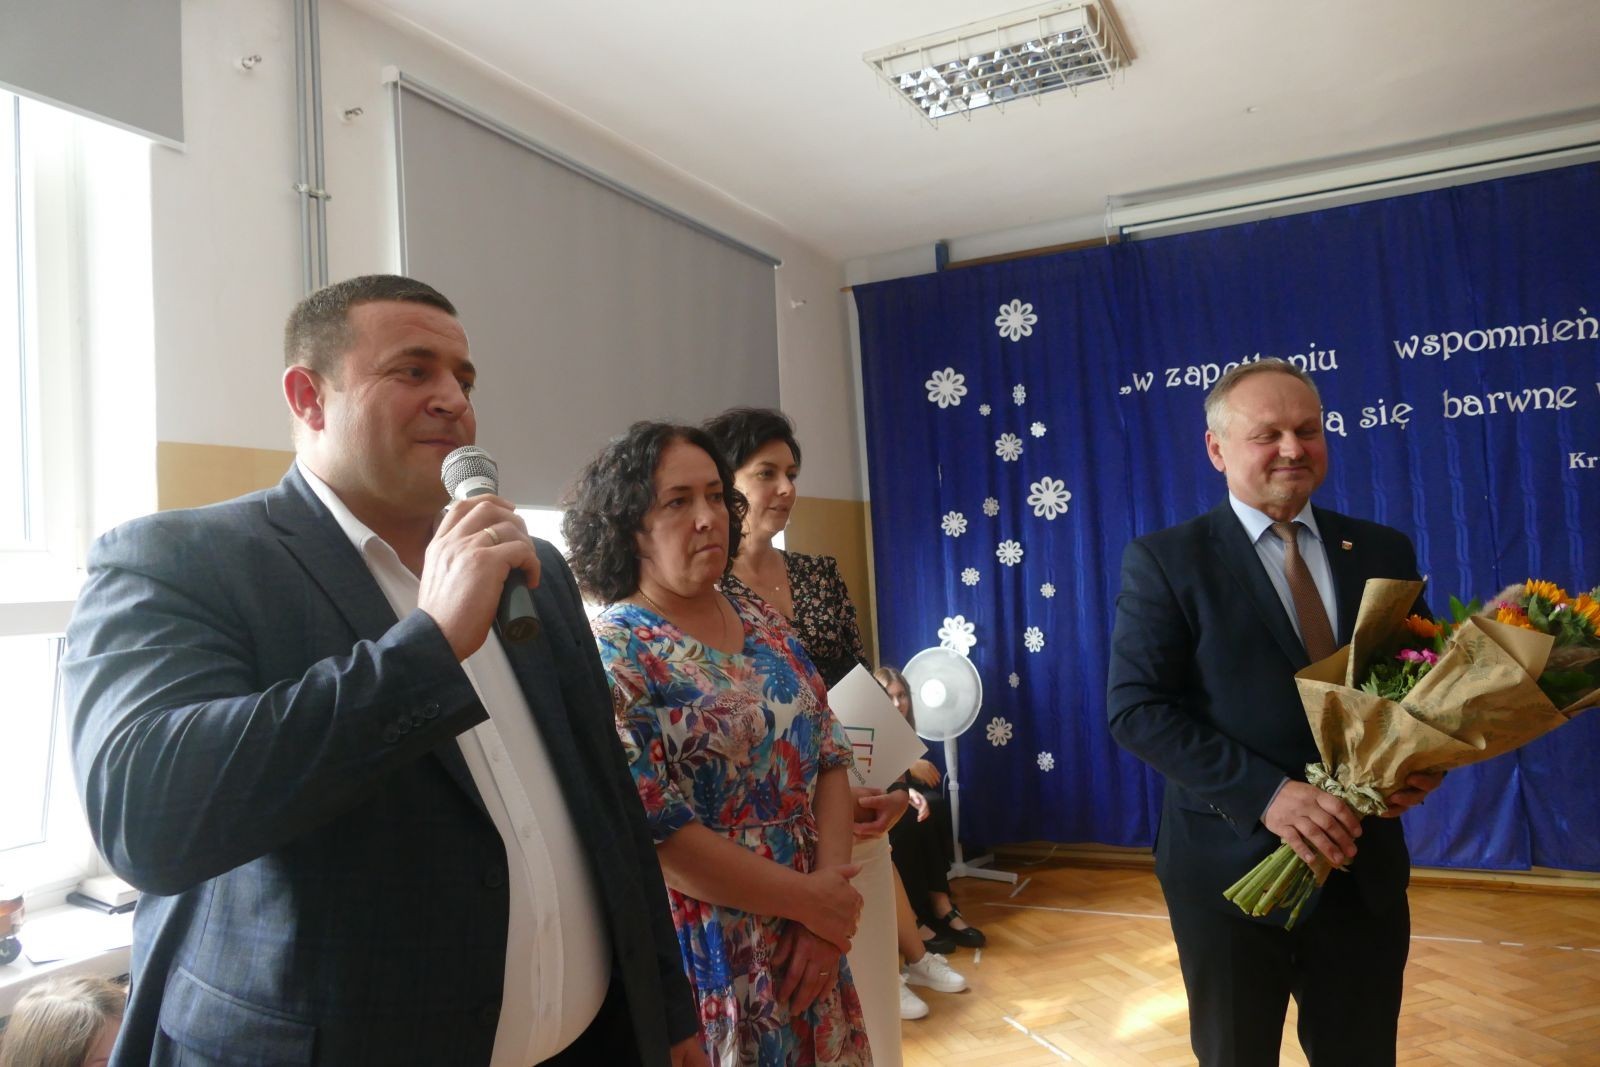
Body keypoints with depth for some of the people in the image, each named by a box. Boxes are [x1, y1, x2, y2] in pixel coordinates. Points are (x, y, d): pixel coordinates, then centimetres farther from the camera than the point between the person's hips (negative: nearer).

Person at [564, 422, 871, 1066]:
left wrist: (831, 886, -9)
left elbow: (830, 757, 4)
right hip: (707, 958, -6)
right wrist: (809, 900, -15)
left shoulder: (764, 626, 4)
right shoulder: (611, 655, -14)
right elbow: (655, 835, -20)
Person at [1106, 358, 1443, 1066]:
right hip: (1231, 867, -3)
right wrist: (1266, 794, -23)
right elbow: (1136, 709, -15)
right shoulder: (1164, 561, -9)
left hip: (1366, 868, 4)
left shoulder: (1383, 551, 5)